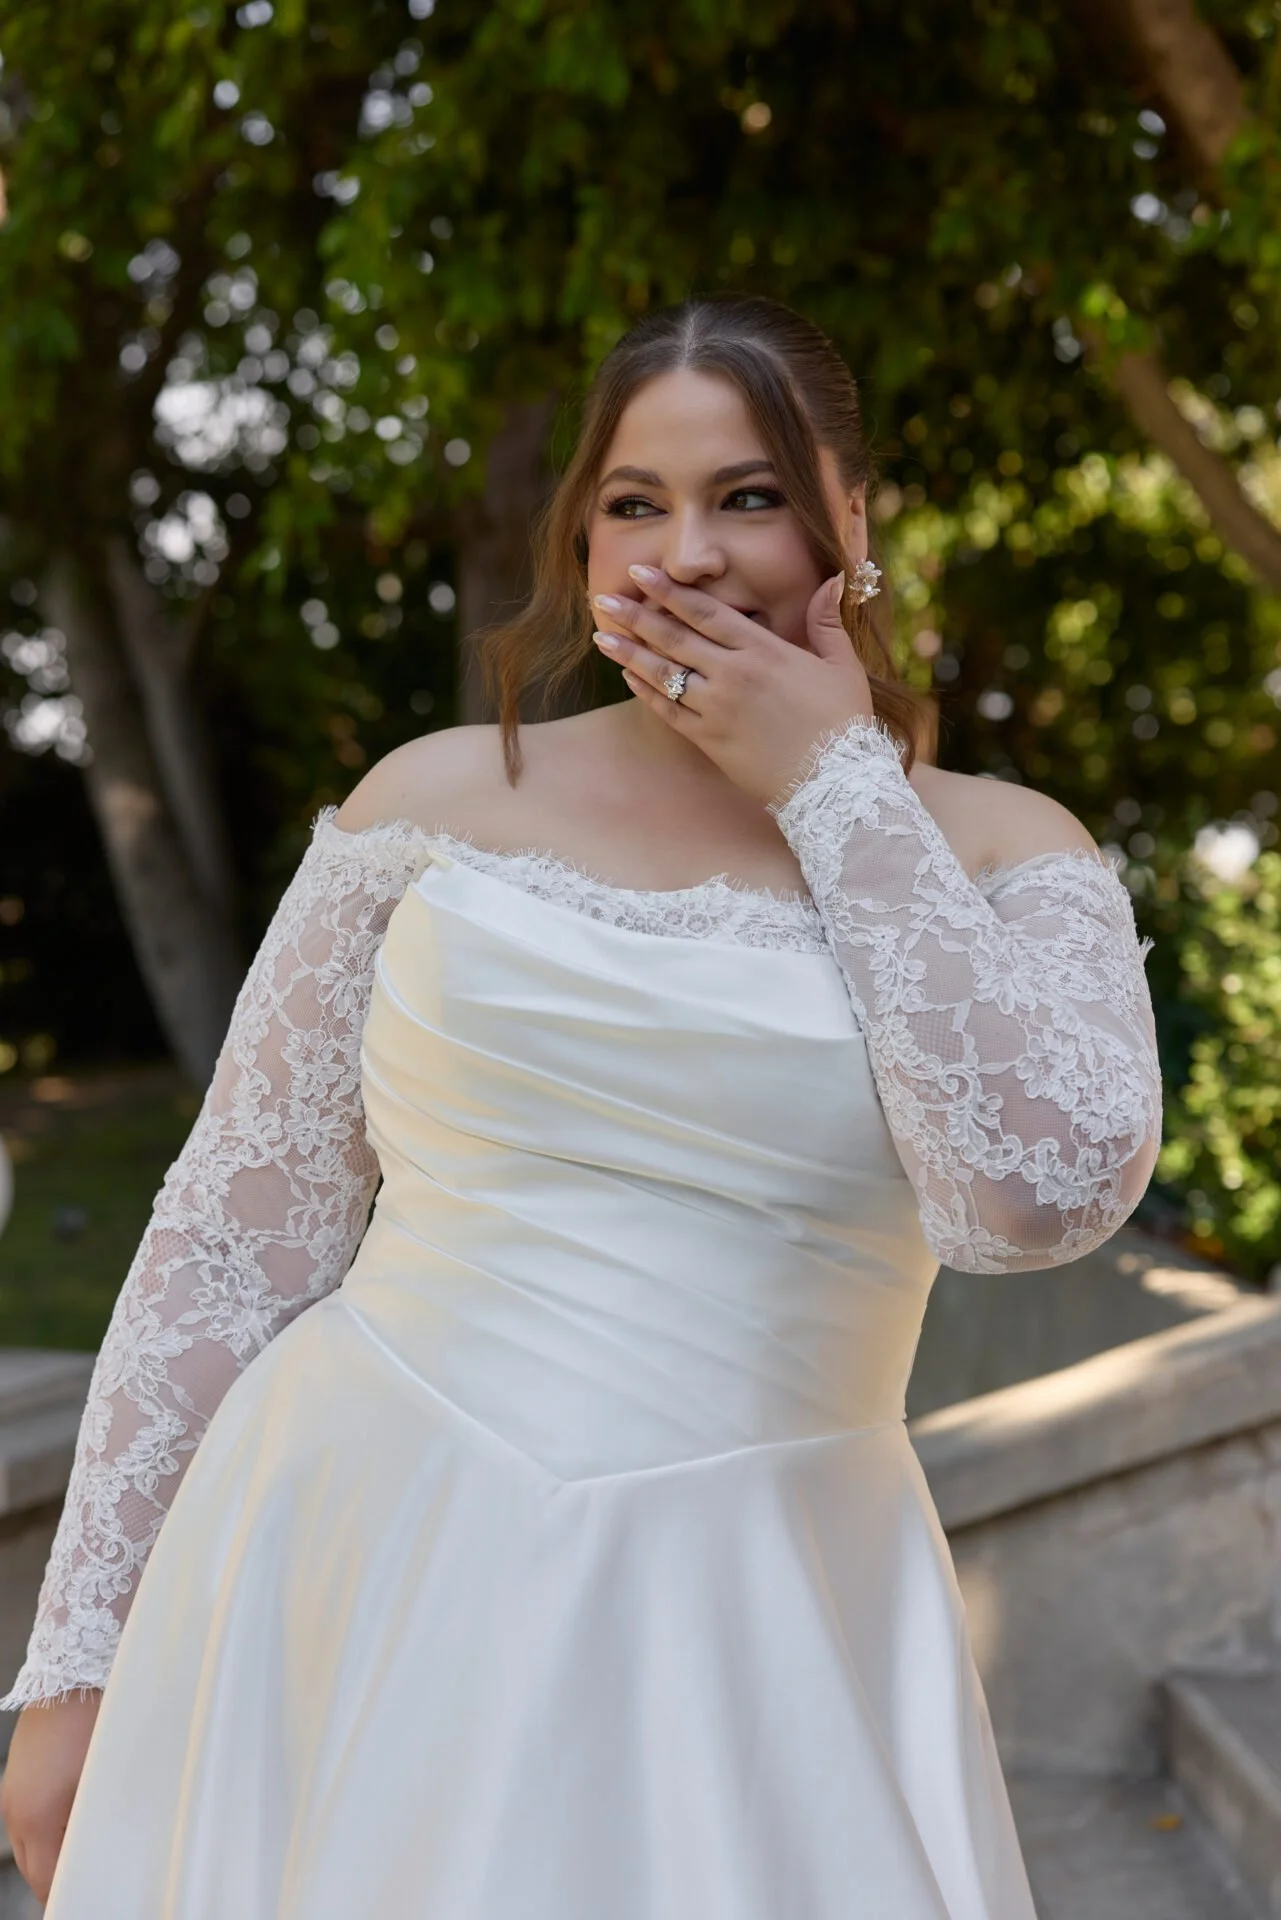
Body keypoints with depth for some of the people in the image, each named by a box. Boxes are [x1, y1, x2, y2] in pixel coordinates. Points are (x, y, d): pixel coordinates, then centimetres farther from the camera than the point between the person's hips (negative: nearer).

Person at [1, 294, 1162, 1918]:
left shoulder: (1004, 854, 1)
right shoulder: (441, 799, 1)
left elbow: (1044, 1193, -18)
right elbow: (235, 1234, 3)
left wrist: (839, 788, -10)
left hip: (746, 1637, 0)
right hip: (351, 1581, 1)